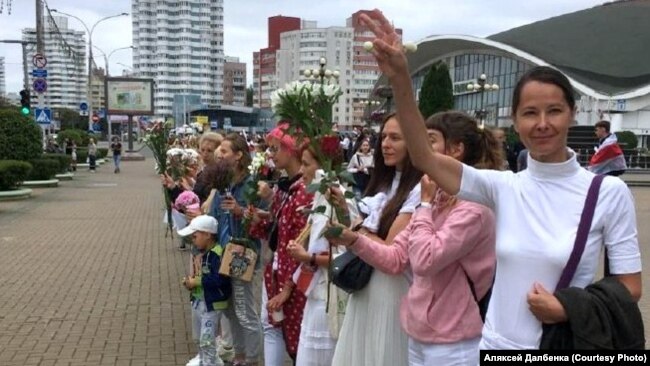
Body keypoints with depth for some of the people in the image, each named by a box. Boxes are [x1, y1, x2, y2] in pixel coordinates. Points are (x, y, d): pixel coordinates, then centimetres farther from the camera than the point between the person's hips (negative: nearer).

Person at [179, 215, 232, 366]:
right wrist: (190, 281, -4)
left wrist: (196, 282, -24)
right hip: (198, 300, 10)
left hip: (212, 303, -10)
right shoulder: (201, 254, 6)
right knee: (198, 337, 25)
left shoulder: (217, 255, -23)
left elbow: (219, 279, -32)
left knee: (207, 339, -4)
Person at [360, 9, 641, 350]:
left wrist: (568, 310, -19)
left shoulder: (609, 192, -10)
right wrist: (400, 80, -29)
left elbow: (629, 289, -3)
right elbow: (424, 157, -18)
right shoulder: (502, 187, -6)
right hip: (497, 344, 2)